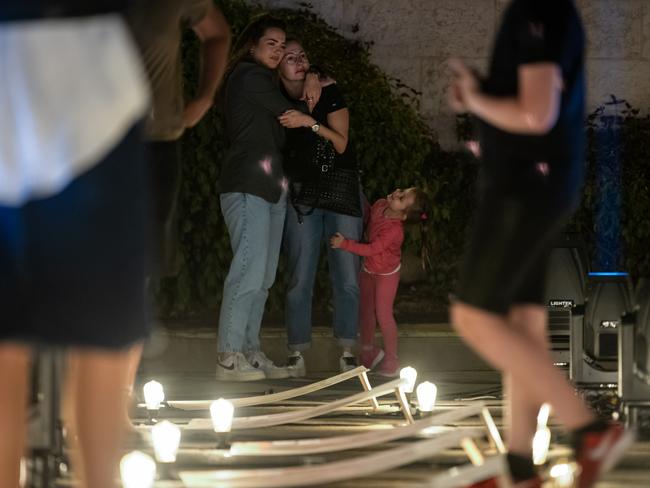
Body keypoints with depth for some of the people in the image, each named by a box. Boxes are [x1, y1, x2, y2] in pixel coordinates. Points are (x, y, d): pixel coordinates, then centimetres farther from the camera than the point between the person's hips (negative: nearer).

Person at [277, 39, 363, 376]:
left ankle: (347, 351, -1)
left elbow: (341, 144, -10)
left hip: (341, 188, -1)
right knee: (300, 276, -6)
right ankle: (297, 352, -3)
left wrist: (310, 122, -22)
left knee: (347, 274, -5)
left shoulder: (328, 93, -3)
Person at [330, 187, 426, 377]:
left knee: (383, 314, -5)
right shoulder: (379, 206, -15)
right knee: (366, 310, 16)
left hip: (386, 274, -7)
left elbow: (371, 249, -35)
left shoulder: (395, 230, -36)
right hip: (369, 269, 7)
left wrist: (345, 244, -36)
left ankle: (391, 360, 9)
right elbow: (368, 218, 9)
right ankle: (368, 349, 34)